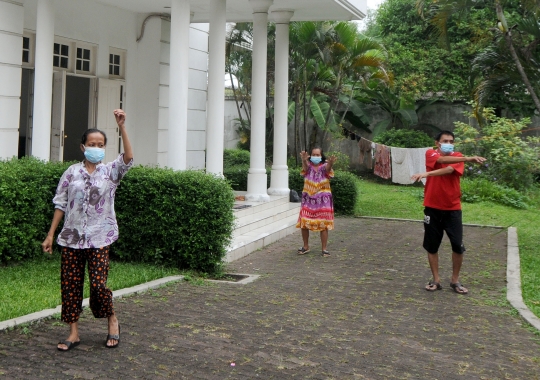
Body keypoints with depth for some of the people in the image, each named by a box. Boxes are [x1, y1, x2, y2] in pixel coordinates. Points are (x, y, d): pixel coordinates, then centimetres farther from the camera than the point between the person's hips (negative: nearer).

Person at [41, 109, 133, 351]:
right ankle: (73, 333, 16)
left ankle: (112, 321, 18)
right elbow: (60, 204, 7)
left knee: (98, 283, -8)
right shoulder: (72, 172, 5)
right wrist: (50, 235, 4)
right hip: (71, 237, 2)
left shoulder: (110, 172, 3)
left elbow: (128, 157, -17)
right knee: (70, 284, 4)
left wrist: (121, 127, -25)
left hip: (99, 238, -2)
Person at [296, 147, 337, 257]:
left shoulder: (324, 166, -3)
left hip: (323, 200, -1)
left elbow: (328, 168, -27)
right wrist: (304, 160, -50)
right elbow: (305, 167, -25)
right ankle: (306, 246, 18)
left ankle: (324, 249, 9)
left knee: (323, 224, 0)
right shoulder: (308, 166, -1)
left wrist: (330, 163, -52)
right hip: (308, 199, 1)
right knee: (304, 223, 0)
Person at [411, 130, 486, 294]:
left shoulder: (458, 157, 0)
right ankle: (436, 280, 20)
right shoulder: (430, 153, -2)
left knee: (458, 246, -1)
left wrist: (427, 174, -36)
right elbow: (443, 160, -24)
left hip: (453, 209, 0)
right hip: (432, 208, 0)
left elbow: (449, 169, -22)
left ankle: (455, 281, 16)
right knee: (431, 246, 6)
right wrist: (469, 159, -32)